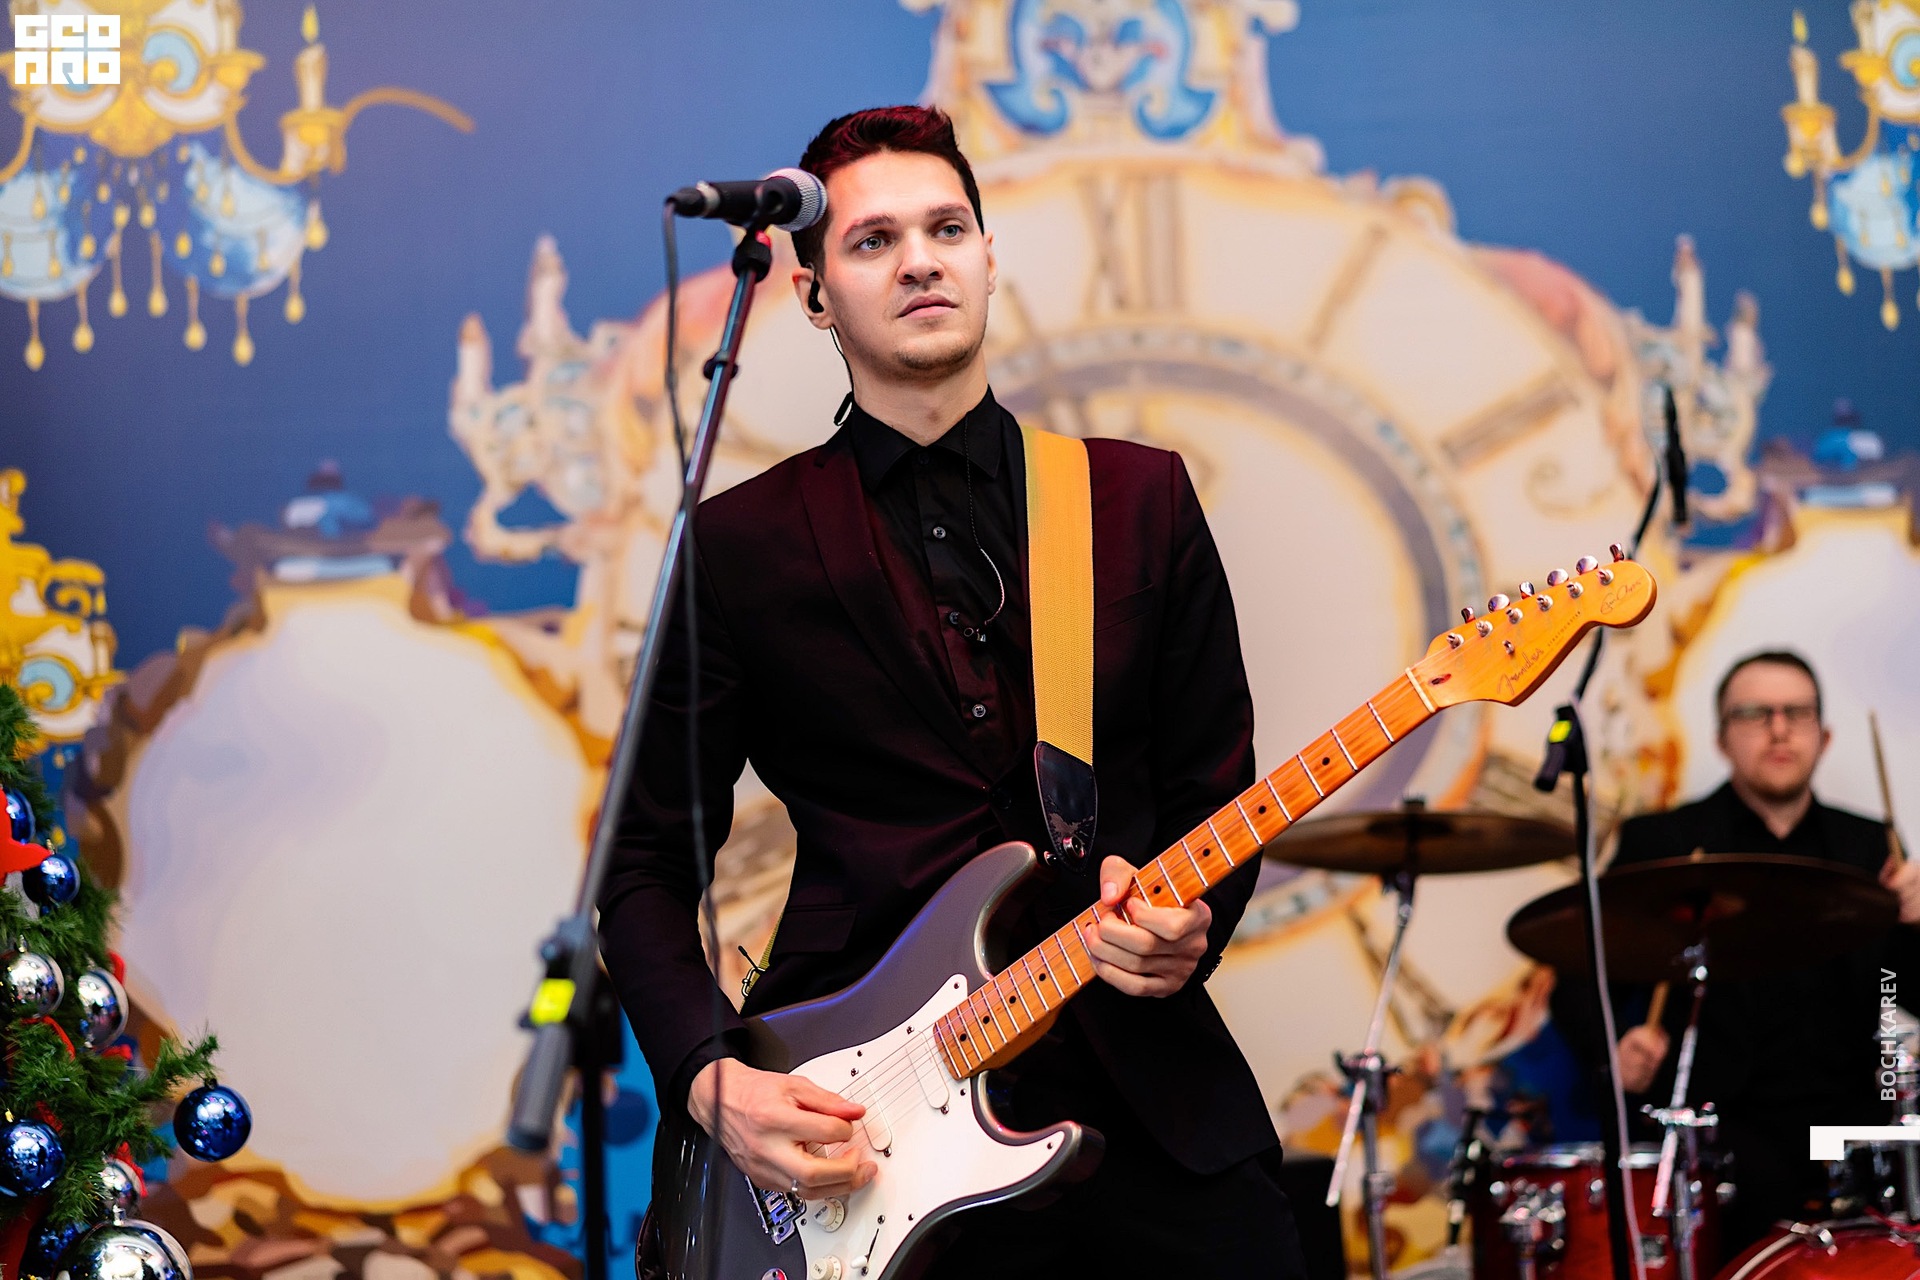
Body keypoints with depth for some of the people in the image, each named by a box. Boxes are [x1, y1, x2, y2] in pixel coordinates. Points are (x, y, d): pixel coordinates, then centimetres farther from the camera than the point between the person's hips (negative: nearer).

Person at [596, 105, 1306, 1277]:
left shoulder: (1142, 499, 9)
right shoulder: (740, 546, 2)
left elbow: (1219, 790, 11)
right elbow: (648, 860, 4)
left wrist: (1187, 920, -11)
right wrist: (712, 1078, -10)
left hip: (1151, 1095, 2)